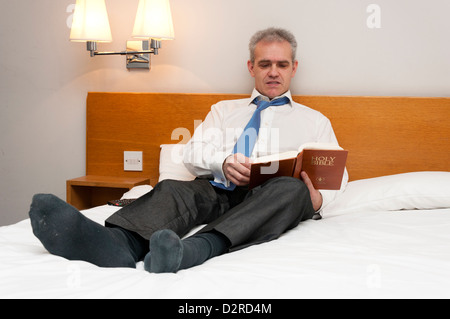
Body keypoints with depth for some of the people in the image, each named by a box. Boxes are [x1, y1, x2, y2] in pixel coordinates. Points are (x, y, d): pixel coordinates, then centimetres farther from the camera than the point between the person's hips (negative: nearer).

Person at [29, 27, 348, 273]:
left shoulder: (314, 121, 27)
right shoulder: (224, 110, 30)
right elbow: (194, 152, 14)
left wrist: (318, 198, -11)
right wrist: (224, 162, -11)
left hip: (270, 199, -1)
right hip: (217, 190, 2)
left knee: (292, 188, -36)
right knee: (173, 189, -30)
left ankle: (195, 249, -59)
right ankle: (118, 242, -63)